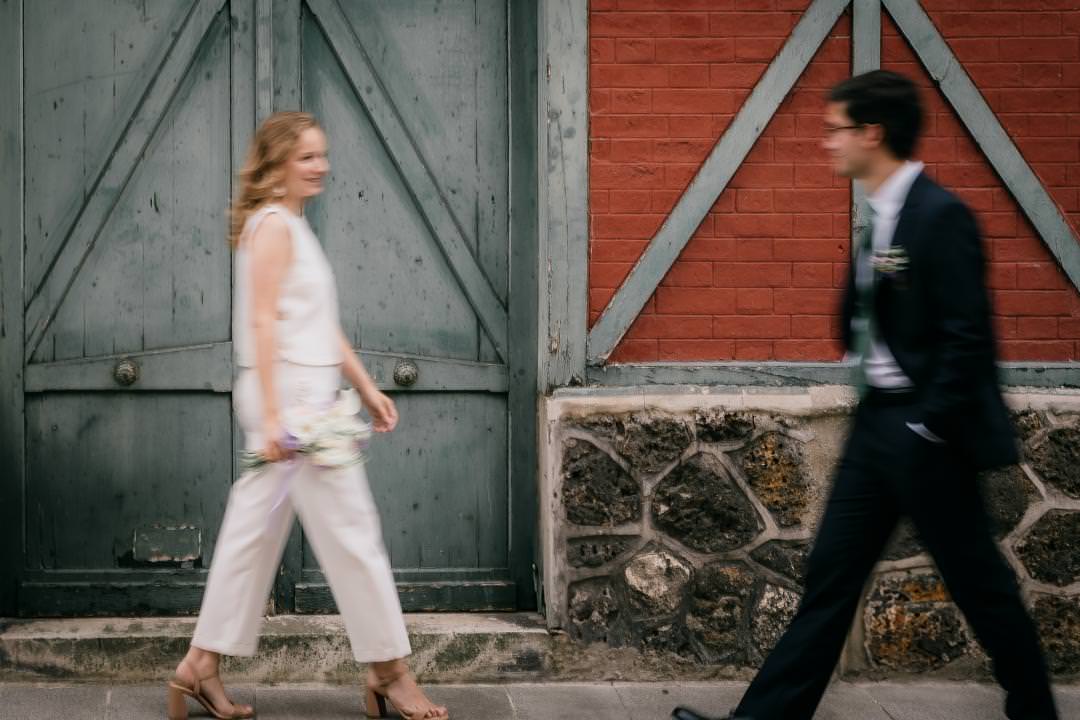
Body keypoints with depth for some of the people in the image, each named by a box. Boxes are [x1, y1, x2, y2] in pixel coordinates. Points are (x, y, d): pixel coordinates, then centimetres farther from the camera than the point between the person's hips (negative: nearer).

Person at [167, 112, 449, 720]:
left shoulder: (294, 225, 19)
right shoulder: (273, 224, -11)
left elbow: (324, 325, 22)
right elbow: (262, 321, -17)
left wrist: (367, 388, 20)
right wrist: (272, 417, -22)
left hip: (304, 399, 10)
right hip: (289, 396, -10)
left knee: (256, 532, 12)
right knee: (352, 532, -4)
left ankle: (202, 666, 17)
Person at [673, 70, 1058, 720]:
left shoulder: (940, 215, -16)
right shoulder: (882, 216, 10)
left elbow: (969, 337, -19)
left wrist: (928, 428, -17)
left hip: (923, 429, -9)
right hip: (877, 420, 9)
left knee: (978, 581, 5)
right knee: (830, 576, 9)